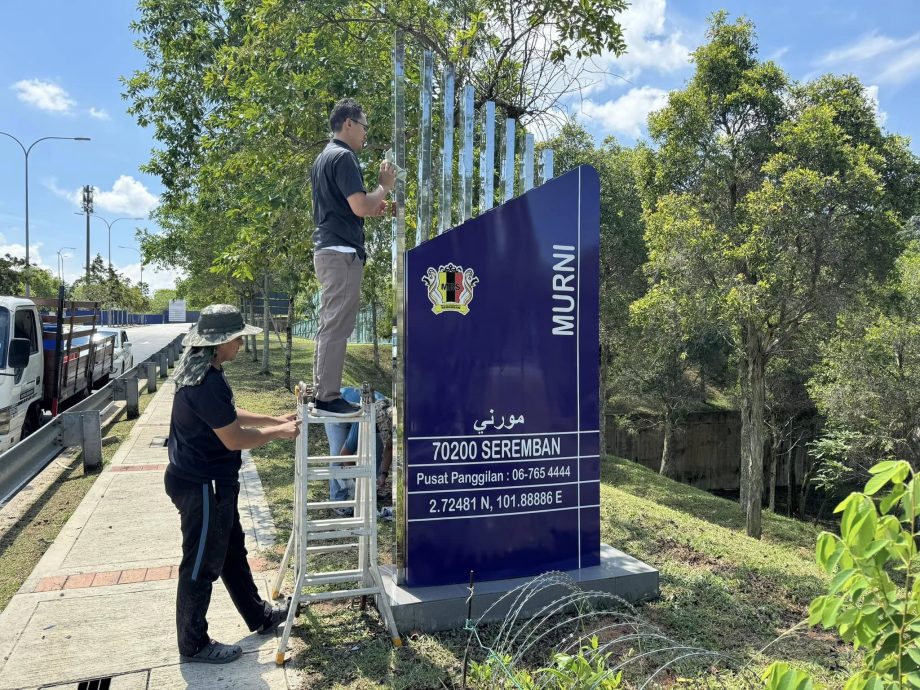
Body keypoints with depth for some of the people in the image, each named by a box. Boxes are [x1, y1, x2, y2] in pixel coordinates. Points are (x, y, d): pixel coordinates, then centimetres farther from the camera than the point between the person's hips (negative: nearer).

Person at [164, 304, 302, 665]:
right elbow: (234, 439, -24)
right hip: (202, 487, -11)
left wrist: (276, 419, 14)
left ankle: (260, 616, 37)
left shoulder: (205, 372, 7)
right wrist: (278, 433, -11)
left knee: (232, 552, 21)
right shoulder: (205, 383, -27)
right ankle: (194, 644, 24)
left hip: (211, 483, 11)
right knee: (201, 565, 6)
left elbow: (230, 416, 18)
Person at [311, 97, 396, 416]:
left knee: (328, 325, 11)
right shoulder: (344, 157, -11)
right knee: (337, 327, -8)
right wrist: (385, 186, -4)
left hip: (327, 249, 10)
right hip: (342, 252, -10)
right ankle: (328, 399, -5)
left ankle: (322, 394, 16)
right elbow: (360, 206, -20)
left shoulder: (323, 158, 21)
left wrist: (373, 208, 21)